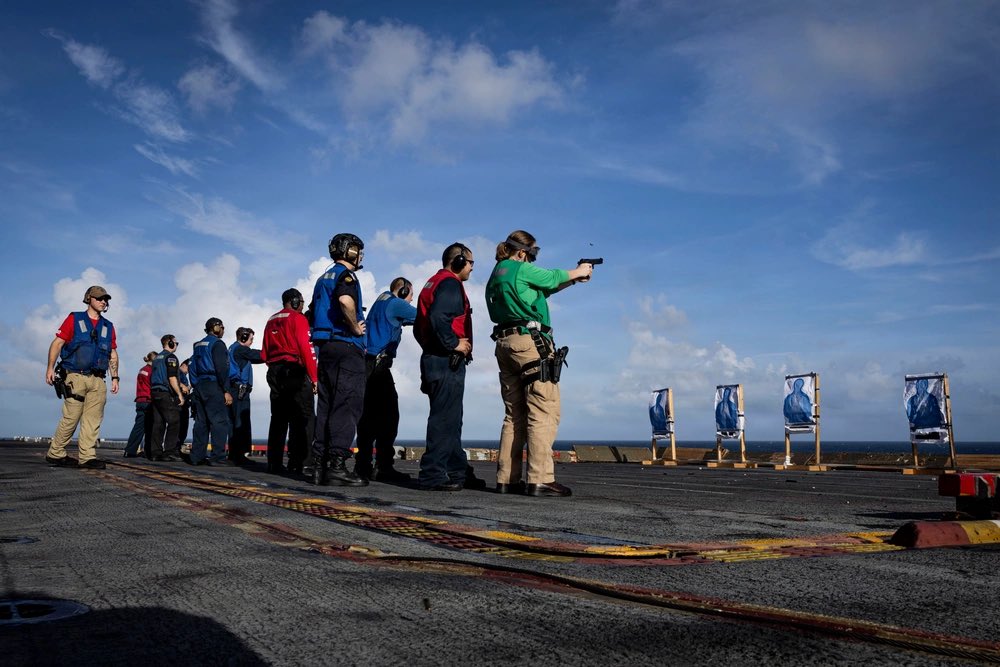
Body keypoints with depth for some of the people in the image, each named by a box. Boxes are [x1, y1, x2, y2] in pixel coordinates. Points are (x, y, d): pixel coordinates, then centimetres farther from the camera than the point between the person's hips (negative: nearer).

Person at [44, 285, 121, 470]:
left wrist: (115, 377, 11)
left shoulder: (108, 327, 18)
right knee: (71, 418, -5)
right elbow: (57, 343, 1)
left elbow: (113, 355, 19)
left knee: (93, 420, -2)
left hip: (98, 380, 4)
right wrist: (50, 367, -9)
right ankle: (55, 453, 8)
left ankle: (88, 456, -1)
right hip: (75, 377, -4)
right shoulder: (74, 319, 6)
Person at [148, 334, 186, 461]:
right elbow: (172, 378, -15)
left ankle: (155, 453, 6)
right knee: (173, 423, -7)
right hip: (167, 394, -9)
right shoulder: (170, 357, -7)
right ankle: (170, 452, -12)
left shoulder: (157, 358, 21)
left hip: (155, 393, 9)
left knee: (158, 423, 7)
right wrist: (180, 395, -14)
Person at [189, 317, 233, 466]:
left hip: (199, 387, 9)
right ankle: (218, 456, -15)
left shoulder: (198, 345, 20)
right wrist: (226, 391, -16)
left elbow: (193, 368, 20)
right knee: (219, 421, -9)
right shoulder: (217, 344, -7)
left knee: (201, 422, 9)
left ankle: (197, 456, 8)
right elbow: (221, 369, -15)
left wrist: (196, 387, 20)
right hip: (214, 387, -9)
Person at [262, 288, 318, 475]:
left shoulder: (271, 321, 18)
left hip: (274, 373, 8)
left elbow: (264, 353, 17)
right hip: (295, 371, -7)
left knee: (278, 418, 11)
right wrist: (314, 377, -14)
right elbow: (306, 349, -14)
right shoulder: (298, 319, -4)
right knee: (303, 418, -6)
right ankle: (296, 463, -13)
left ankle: (274, 464, 10)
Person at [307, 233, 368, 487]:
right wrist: (356, 328, -16)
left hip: (325, 347, 9)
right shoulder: (345, 274, -7)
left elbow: (313, 310, 29)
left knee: (326, 406, 8)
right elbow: (345, 300, -28)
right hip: (346, 347, -9)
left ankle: (319, 465, 8)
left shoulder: (324, 277, 22)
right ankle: (337, 464, -15)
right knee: (347, 406, -11)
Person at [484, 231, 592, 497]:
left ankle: (506, 478, 10)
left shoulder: (496, 274, 20)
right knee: (544, 412, -8)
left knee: (514, 414, 11)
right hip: (530, 342, -9)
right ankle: (540, 480, -12)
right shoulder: (522, 269, -6)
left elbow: (545, 288, 26)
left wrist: (573, 279, 27)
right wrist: (578, 272, 25)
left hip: (504, 344, 9)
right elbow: (552, 277, 7)